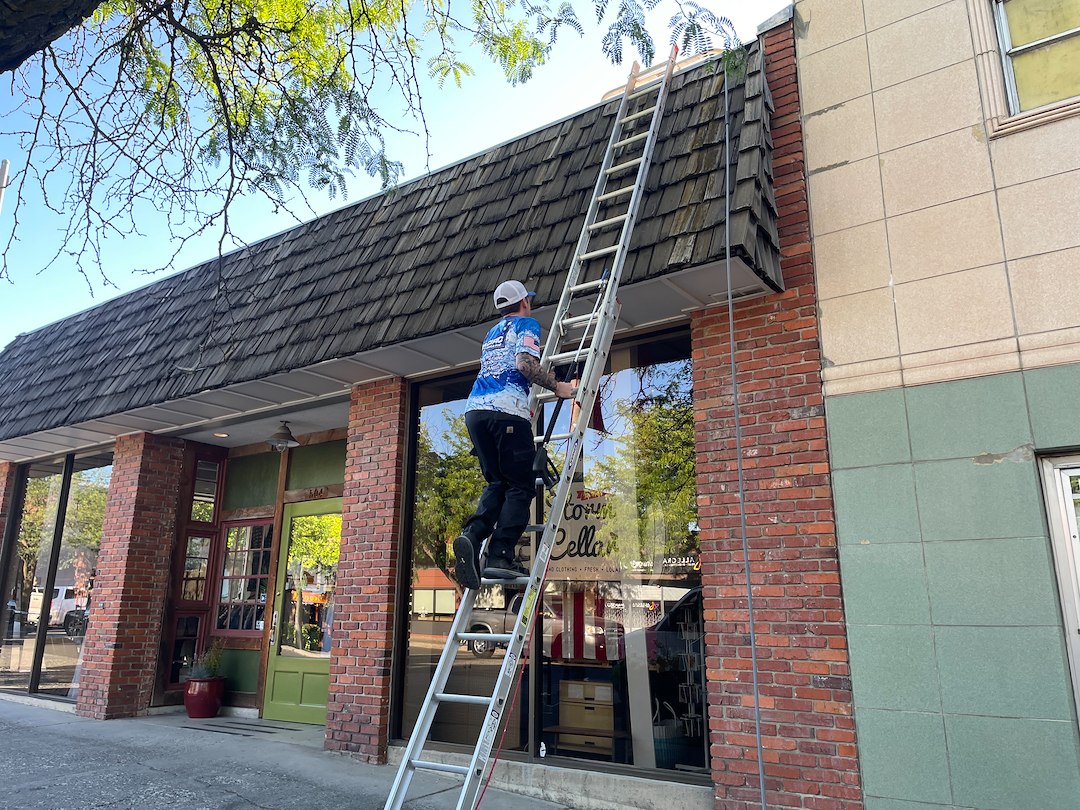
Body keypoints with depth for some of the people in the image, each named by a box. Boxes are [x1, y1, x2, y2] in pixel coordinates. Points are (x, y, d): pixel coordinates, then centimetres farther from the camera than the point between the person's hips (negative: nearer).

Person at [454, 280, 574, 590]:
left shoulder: (492, 334, 32)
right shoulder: (526, 324, 9)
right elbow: (525, 363, -9)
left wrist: (533, 394, 47)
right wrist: (556, 386, 1)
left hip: (475, 409, 7)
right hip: (507, 409, -7)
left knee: (496, 483, 11)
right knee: (520, 486, -3)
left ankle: (472, 535, -12)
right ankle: (501, 555, -15)